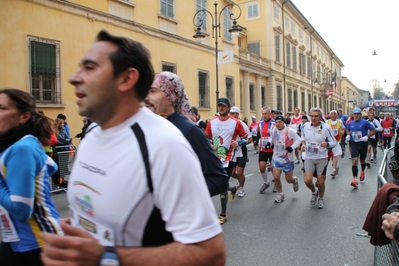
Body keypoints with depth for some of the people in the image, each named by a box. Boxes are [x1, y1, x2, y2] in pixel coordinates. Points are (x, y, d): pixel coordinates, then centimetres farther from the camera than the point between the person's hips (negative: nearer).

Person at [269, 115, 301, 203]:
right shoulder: (273, 130, -3)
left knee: (289, 180, 7)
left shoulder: (290, 131, -18)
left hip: (287, 158, -3)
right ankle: (280, 194, 14)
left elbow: (298, 140, -11)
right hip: (277, 158, 3)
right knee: (276, 177, -8)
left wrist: (292, 147, -26)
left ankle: (295, 180, 46)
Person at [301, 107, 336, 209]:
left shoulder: (326, 128, -11)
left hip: (322, 158, -2)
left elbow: (334, 142, -5)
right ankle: (314, 192, 25)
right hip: (309, 158, 2)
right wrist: (303, 144, -3)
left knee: (320, 182, 5)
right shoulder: (305, 126, -2)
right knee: (307, 180, -10)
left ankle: (321, 198, 35)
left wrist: (327, 144, -26)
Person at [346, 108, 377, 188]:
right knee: (354, 161, -13)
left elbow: (374, 130, -4)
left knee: (362, 160, 16)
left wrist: (367, 136, -15)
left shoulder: (365, 122, -8)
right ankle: (355, 179, -16)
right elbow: (348, 130, 25)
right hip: (354, 144, 1)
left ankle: (363, 172, 48)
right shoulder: (350, 123, 5)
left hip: (363, 143, -1)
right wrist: (348, 135, 6)